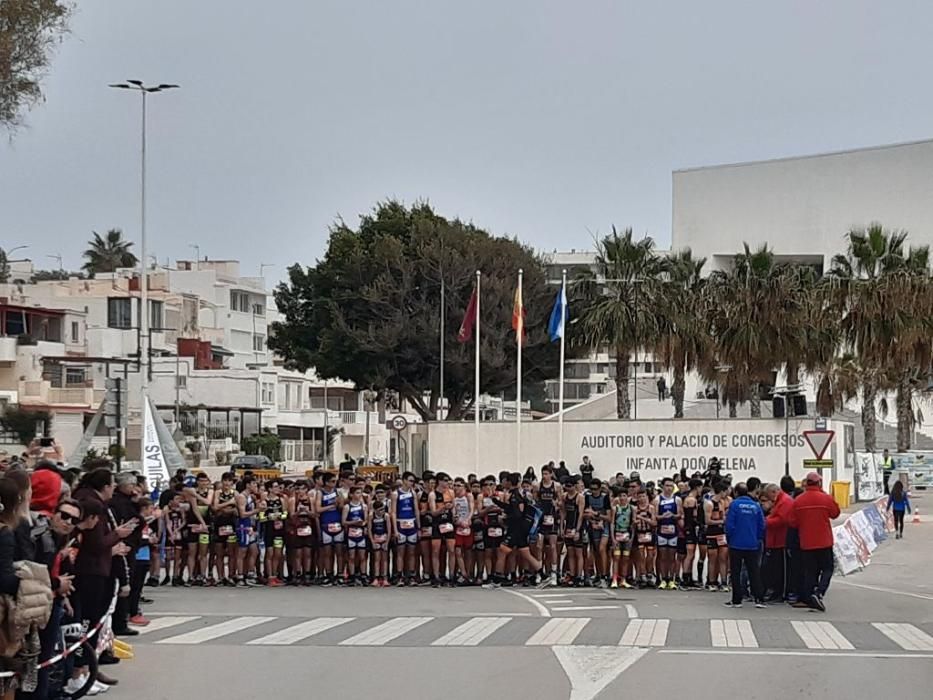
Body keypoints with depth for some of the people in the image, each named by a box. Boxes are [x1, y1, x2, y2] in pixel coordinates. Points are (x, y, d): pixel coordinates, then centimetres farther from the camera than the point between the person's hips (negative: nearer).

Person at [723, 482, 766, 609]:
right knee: (754, 572, 7)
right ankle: (759, 599, 0)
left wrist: (729, 539, 3)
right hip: (752, 545, 3)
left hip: (736, 545, -3)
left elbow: (729, 524, -11)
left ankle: (736, 600, 7)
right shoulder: (756, 506, 2)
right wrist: (758, 539, 14)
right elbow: (762, 526, 2)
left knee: (736, 573, 6)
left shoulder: (734, 504, -8)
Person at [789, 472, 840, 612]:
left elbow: (793, 522, 0)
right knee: (827, 569, 6)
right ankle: (818, 593, -13)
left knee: (810, 571, 10)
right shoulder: (826, 498, -10)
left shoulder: (798, 500, -3)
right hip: (824, 542, -3)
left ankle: (807, 598, 8)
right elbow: (835, 514, 7)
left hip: (806, 543, 3)